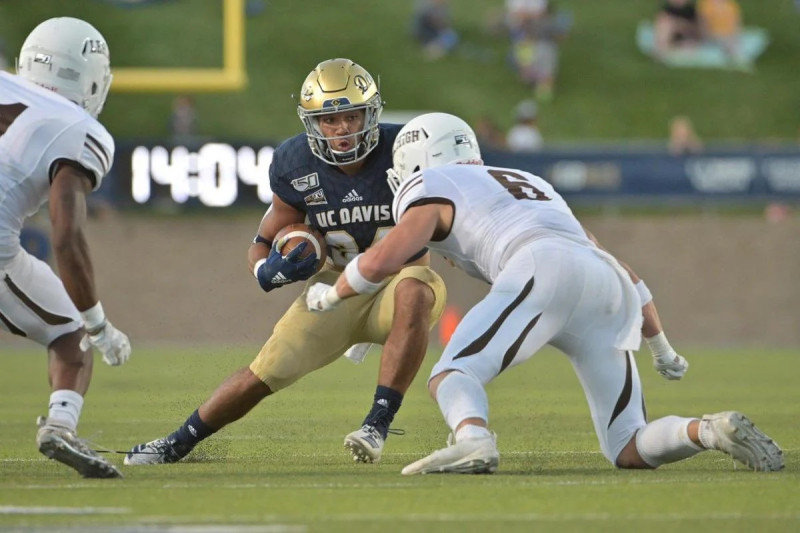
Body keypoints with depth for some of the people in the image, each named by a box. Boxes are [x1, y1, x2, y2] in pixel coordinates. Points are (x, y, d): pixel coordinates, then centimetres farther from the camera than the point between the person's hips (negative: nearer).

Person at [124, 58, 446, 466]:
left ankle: (378, 426, -36)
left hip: (398, 282, -2)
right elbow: (263, 244, 2)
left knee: (413, 293, -39)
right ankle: (179, 442, 20)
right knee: (265, 371, -6)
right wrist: (270, 271, -22)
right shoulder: (296, 166, -9)